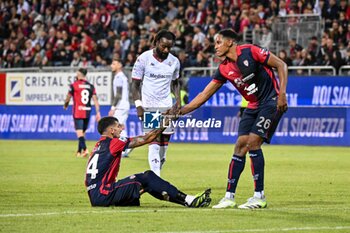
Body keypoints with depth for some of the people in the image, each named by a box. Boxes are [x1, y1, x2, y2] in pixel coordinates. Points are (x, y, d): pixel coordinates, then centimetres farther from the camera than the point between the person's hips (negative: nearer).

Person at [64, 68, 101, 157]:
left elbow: (68, 98, 4)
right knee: (82, 132, 16)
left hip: (78, 112, -5)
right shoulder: (90, 86, 7)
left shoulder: (74, 85, -4)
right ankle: (79, 152, 22)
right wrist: (98, 112, 1)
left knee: (79, 132, -10)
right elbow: (95, 99, 1)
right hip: (87, 112, 5)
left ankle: (85, 149, -29)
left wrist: (65, 105, 24)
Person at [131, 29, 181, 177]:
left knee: (164, 142, 2)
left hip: (166, 106, 4)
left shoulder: (174, 61, 5)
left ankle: (156, 173, 17)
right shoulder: (144, 59, -7)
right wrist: (138, 106, -11)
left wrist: (178, 99, 5)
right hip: (148, 107, -4)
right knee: (154, 142, -13)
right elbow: (135, 84, -2)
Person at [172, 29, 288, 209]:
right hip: (253, 106, 7)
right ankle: (229, 196, 4)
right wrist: (181, 111, -1)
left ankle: (259, 196, -10)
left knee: (253, 142, -16)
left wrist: (282, 94, -18)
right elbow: (204, 95, 8)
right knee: (240, 145, 0)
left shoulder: (250, 52, -13)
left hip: (271, 102, -7)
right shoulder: (224, 69, 5)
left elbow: (281, 65, -10)